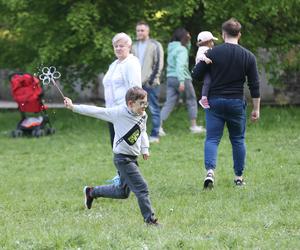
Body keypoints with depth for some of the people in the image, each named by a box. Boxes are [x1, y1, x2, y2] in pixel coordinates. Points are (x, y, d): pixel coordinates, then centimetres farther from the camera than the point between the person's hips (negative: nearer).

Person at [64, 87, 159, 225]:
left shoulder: (143, 116, 3)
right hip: (123, 158, -8)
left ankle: (91, 192, 38)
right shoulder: (119, 113, -17)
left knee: (123, 192, 20)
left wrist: (145, 149, 9)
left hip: (132, 158, 8)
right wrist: (73, 107, -11)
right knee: (141, 188, -12)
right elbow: (96, 111, -13)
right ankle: (150, 219, -4)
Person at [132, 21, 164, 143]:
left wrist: (153, 78, -13)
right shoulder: (135, 46, 15)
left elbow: (159, 64, -6)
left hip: (151, 83, -6)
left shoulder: (155, 45, -2)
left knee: (154, 109, -1)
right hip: (137, 83, 6)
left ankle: (155, 135, 2)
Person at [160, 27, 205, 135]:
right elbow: (180, 65, -24)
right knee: (191, 101, 11)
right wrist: (181, 81, -30)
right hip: (182, 78, -7)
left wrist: (188, 41, 17)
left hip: (170, 78, 7)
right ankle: (193, 126, 18)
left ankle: (159, 126, -12)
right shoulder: (182, 49, -13)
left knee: (169, 103, 3)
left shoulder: (171, 48, 12)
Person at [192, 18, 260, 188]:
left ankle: (210, 171, -21)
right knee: (238, 140, 15)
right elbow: (255, 86, 0)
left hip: (215, 102, -1)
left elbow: (196, 75, -1)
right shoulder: (248, 56, -1)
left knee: (212, 139, 1)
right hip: (237, 103, 1)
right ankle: (239, 177, 19)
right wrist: (256, 109, 7)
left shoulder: (213, 53, -4)